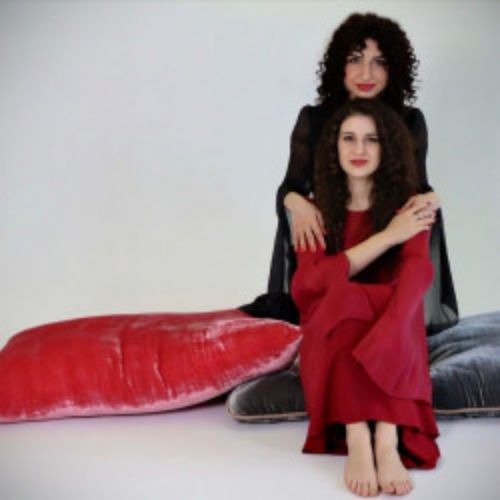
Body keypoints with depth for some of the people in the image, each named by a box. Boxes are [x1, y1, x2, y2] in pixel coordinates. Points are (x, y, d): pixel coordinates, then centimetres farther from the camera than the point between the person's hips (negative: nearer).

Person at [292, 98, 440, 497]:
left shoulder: (408, 205, 0)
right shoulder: (317, 209, 2)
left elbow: (417, 273, -18)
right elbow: (313, 281, -13)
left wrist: (376, 342, -37)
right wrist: (387, 237, -16)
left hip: (391, 338, 0)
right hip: (331, 335, 1)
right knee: (343, 300, -32)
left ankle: (386, 442, -46)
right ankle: (358, 442, -44)